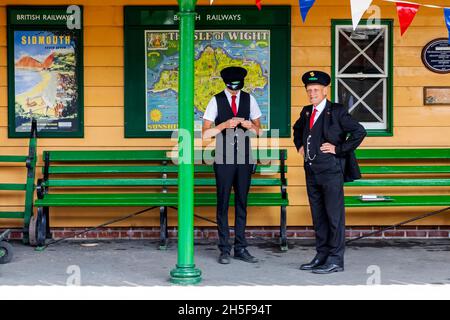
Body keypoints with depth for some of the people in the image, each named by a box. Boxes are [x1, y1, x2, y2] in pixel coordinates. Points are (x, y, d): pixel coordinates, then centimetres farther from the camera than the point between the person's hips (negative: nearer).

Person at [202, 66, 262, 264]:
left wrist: (251, 126, -13)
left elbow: (259, 130, 9)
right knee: (223, 203, 1)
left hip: (245, 159, 3)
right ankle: (224, 250, 7)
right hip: (224, 159, -2)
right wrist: (224, 124, -18)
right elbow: (205, 133, -4)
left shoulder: (249, 99, 7)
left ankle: (241, 248, 13)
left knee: (242, 203, 6)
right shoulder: (216, 101, -1)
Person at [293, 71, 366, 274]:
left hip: (331, 170, -7)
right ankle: (321, 256, 21)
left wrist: (339, 148, -12)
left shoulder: (336, 111, -7)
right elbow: (297, 129, 36)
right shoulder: (306, 112, 14)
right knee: (318, 216, 12)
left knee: (334, 215, -3)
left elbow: (359, 132, -13)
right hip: (312, 171, 7)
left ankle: (335, 260, 1)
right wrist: (300, 146, 20)